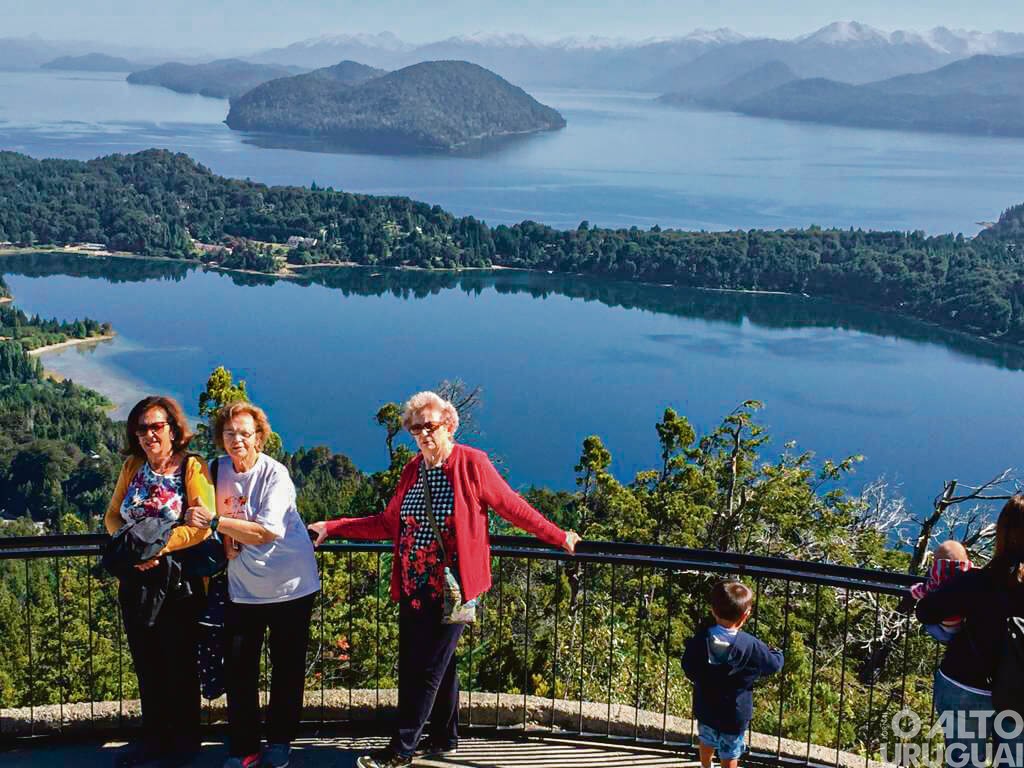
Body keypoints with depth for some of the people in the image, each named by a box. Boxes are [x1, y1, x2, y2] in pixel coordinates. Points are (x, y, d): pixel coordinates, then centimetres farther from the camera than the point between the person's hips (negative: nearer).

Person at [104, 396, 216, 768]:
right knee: (146, 664, 16)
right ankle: (154, 737, 32)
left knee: (180, 664, 8)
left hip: (178, 582, -5)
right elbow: (112, 516, 7)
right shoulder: (132, 467, 6)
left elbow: (202, 525, -18)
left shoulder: (192, 467, -11)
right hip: (136, 581, 5)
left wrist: (160, 546, -24)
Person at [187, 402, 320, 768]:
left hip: (289, 586, -4)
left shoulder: (275, 474, -15)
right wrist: (226, 541, -4)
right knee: (238, 668, 2)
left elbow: (266, 532, -23)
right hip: (242, 588, 4)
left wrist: (215, 522, -26)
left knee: (287, 667, 7)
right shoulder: (219, 470, 1)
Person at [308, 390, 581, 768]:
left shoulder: (472, 463, -8)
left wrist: (558, 537, 2)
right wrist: (332, 528, 12)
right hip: (414, 587, 7)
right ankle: (444, 737, 30)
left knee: (427, 668, -1)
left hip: (451, 586, -6)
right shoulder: (413, 470, 9)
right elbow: (387, 524, 15)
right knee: (411, 664, 13)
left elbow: (513, 507, -1)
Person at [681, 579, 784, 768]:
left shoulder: (700, 639, -17)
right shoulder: (751, 646, -25)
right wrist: (777, 653, 15)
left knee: (707, 743, 29)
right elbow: (774, 664, -7)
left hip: (705, 708, 3)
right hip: (734, 714, -3)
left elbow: (688, 668, -3)